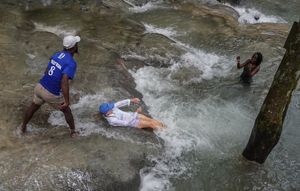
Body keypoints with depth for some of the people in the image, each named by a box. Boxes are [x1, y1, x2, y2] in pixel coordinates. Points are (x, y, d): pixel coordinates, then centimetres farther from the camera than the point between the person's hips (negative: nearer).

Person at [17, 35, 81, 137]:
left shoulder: (56, 54, 2)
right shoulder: (71, 63, -22)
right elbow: (64, 82, -34)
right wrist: (67, 101, -32)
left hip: (40, 86, 6)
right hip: (52, 95, -6)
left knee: (33, 107, 32)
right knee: (66, 110, 22)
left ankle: (22, 128, 51)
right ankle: (73, 131, 40)